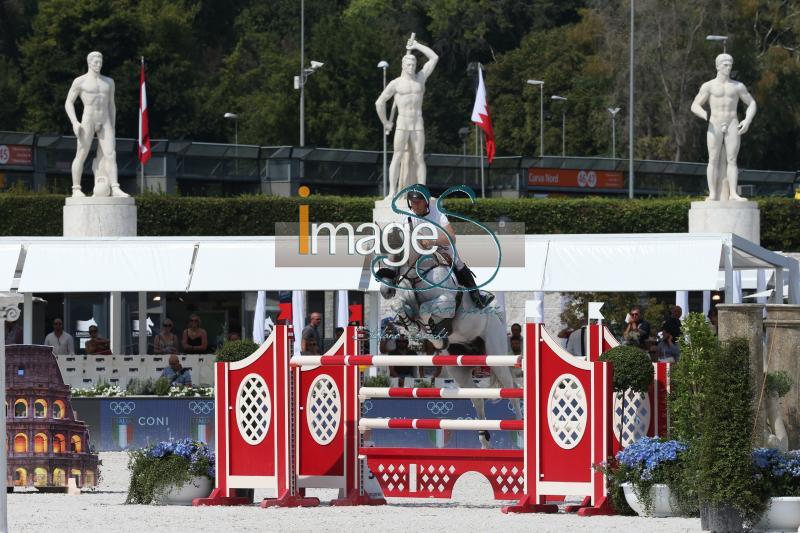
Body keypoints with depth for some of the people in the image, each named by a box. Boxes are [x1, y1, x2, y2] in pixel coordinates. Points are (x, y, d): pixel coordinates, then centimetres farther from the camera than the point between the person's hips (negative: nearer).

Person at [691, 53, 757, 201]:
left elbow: (751, 104, 15)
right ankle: (713, 195, -9)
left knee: (731, 160, -7)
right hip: (715, 127, -1)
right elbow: (695, 106, 1)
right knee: (714, 160, -7)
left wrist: (747, 120, -3)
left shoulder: (738, 86, 10)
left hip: (732, 126, 1)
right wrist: (708, 117, -17)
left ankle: (733, 194, -14)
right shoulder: (708, 86, 4)